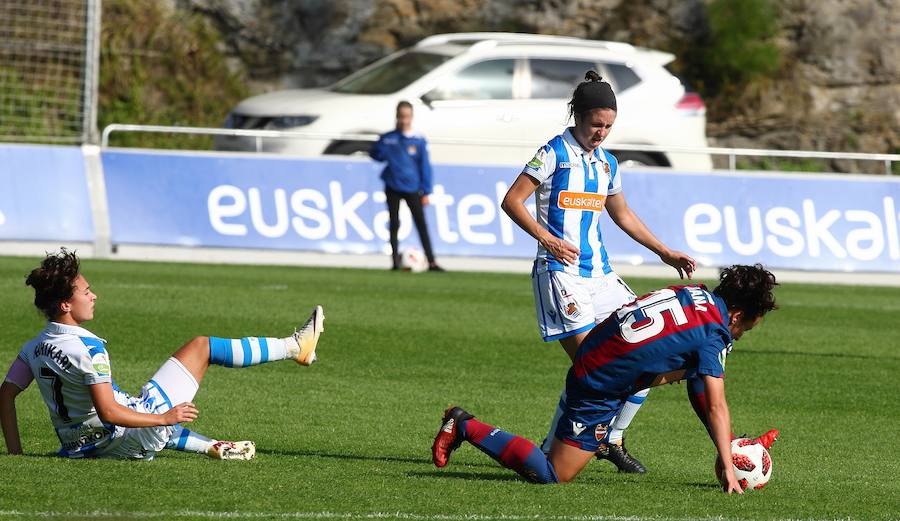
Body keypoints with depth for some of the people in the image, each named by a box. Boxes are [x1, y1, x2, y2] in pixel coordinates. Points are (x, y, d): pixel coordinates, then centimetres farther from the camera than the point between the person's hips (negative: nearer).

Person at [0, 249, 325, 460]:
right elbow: (108, 411, -28)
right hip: (131, 440, -7)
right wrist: (166, 418, -18)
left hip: (83, 447, 7)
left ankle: (215, 447, 51)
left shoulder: (34, 348, -1)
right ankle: (295, 347, 17)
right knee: (201, 346, 4)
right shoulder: (87, 349, -25)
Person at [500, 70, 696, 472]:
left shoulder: (606, 163, 16)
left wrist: (664, 252, 27)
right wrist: (546, 238, -20)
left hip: (599, 273, 8)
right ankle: (550, 451, -7)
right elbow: (511, 201, -9)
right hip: (561, 271, -8)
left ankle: (612, 440, 13)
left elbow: (622, 215, 30)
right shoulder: (555, 153, -6)